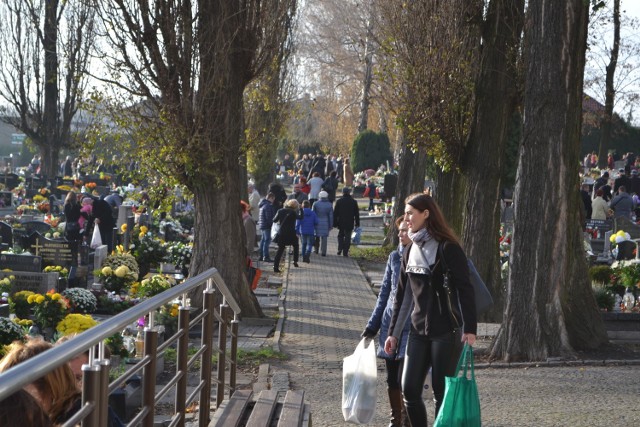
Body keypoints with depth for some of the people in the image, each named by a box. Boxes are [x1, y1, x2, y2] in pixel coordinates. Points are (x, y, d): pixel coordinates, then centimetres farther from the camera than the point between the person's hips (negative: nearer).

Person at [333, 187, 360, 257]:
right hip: (350, 224, 0)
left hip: (341, 223, 0)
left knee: (340, 235, 18)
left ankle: (340, 248, 1)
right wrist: (357, 223, 12)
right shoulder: (354, 202, -1)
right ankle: (345, 252, 1)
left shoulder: (339, 201, -3)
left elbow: (335, 213, -2)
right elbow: (356, 213, 4)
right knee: (347, 237, 4)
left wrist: (334, 223, 3)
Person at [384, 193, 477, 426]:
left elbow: (465, 290, -12)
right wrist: (394, 332, 15)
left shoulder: (447, 248, -9)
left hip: (446, 331, -6)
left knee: (442, 392, -2)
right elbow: (403, 294, 16)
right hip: (419, 330, 7)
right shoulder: (410, 250, 11)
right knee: (409, 390, 2)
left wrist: (470, 328, -19)